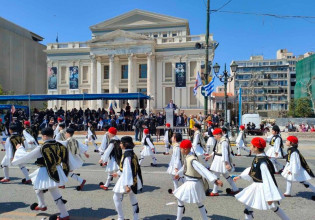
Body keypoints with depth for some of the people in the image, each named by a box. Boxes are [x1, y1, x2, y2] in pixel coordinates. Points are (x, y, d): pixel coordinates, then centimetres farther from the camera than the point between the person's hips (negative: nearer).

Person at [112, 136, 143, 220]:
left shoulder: (127, 155, -22)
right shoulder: (132, 154, 6)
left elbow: (127, 171, -27)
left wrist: (127, 185, -28)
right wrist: (118, 173, 28)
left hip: (126, 180, -9)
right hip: (133, 180, 9)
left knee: (116, 197, 9)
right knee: (133, 198, 17)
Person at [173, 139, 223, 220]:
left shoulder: (192, 160, -27)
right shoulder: (188, 157, 1)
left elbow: (204, 170, -34)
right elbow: (185, 166, 21)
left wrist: (215, 180, -41)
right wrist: (179, 174, 37)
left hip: (192, 184, -9)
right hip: (195, 183, 9)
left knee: (180, 200, 10)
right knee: (199, 203, 21)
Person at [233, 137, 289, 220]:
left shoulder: (262, 162, -27)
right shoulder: (257, 158, 1)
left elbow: (267, 179, -27)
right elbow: (251, 170, 15)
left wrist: (269, 197, -25)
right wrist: (240, 176, 19)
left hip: (263, 187, -10)